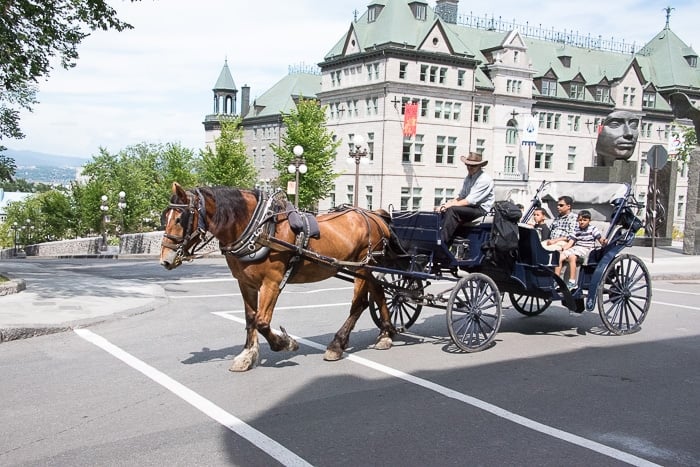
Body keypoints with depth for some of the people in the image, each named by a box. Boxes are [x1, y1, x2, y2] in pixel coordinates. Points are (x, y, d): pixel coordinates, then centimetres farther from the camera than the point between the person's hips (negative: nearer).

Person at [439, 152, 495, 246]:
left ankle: (444, 244, -31)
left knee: (453, 210, -28)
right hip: (470, 207, 9)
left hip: (481, 209, -9)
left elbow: (471, 200, -20)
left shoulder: (485, 179, -13)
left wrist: (451, 205, -20)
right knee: (445, 210, -11)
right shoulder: (468, 177, 15)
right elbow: (461, 196, 17)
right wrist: (449, 203, -3)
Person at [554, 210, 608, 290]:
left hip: (586, 249, -6)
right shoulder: (576, 230, 15)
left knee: (572, 257, -34)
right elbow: (571, 241, 11)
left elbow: (600, 238, -4)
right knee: (559, 257, -14)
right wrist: (563, 249, -5)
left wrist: (604, 241, -27)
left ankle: (572, 282, -34)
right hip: (575, 248, 6)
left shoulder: (593, 229, 3)